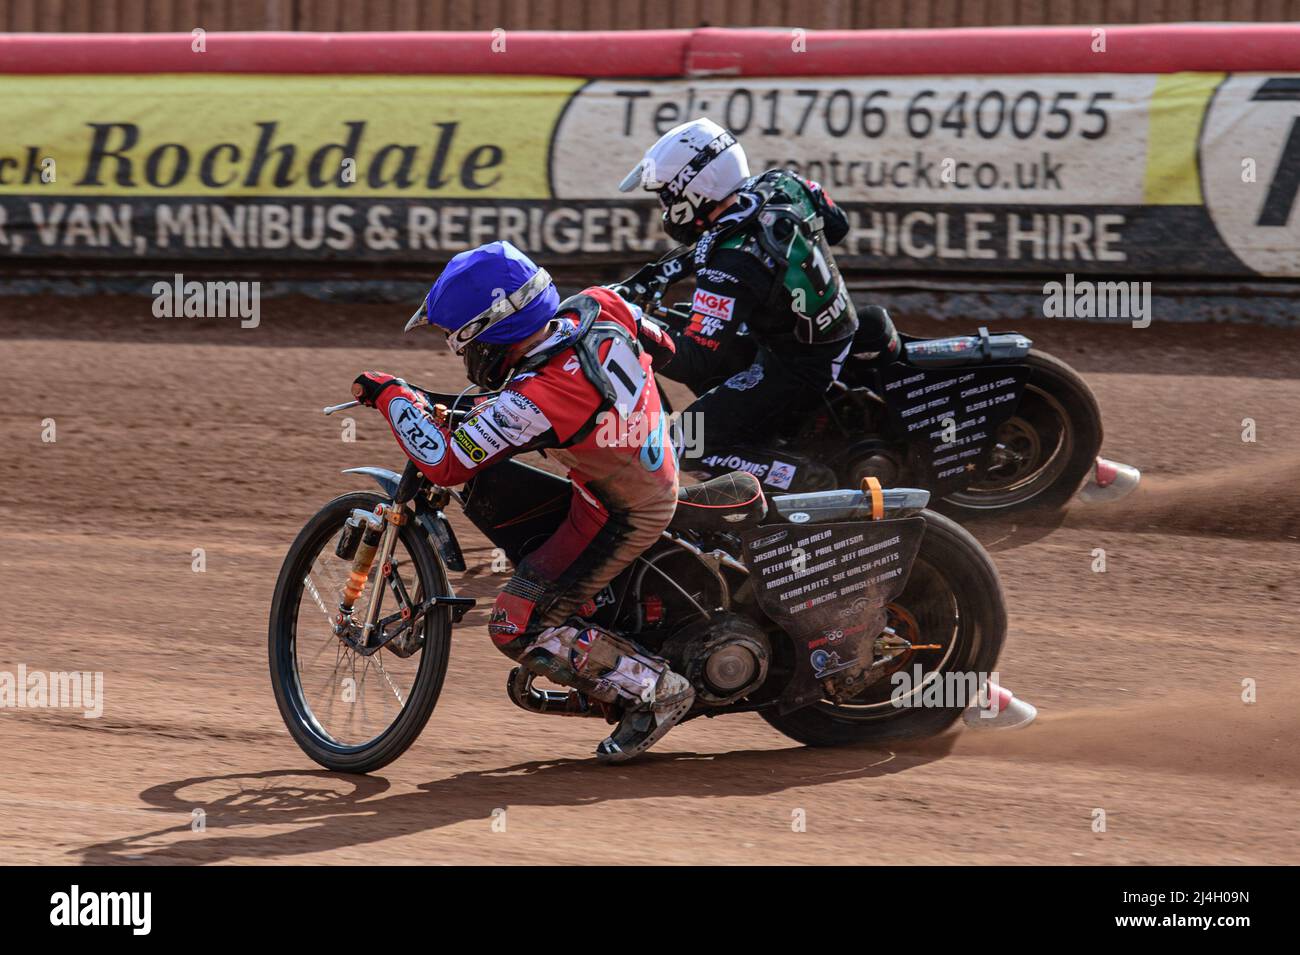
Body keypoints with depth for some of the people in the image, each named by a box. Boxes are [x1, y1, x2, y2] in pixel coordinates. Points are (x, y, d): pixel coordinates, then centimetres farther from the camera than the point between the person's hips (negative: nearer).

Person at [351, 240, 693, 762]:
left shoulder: (535, 403, -33)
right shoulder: (597, 307, -13)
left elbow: (445, 463, -26)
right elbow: (660, 344, 6)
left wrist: (391, 396, -15)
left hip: (619, 518, -9)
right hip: (660, 468, 9)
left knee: (519, 627, -5)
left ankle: (654, 691, -1)